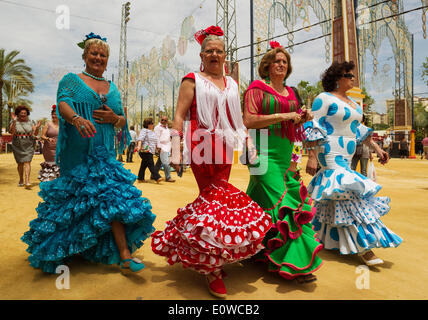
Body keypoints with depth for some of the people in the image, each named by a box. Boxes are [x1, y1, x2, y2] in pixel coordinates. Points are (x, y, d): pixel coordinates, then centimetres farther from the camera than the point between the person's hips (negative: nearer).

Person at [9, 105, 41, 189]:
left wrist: (37, 128, -22)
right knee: (20, 163, 9)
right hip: (18, 146, 1)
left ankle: (27, 182, -19)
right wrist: (14, 121, -27)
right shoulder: (14, 122, -1)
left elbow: (35, 134, -1)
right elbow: (11, 131, -16)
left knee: (27, 162, -11)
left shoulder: (30, 122, 3)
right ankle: (21, 180, 28)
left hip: (28, 146, 0)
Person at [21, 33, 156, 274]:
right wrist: (76, 118, -30)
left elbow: (123, 122, 19)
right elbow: (63, 103, -9)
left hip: (105, 153, 3)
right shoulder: (72, 80, 10)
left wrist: (114, 118, -5)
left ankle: (124, 256, -7)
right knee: (111, 198, -8)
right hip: (78, 153, -3)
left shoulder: (113, 88, 20)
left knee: (112, 197, -8)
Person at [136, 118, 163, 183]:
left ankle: (140, 178, 17)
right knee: (151, 164, -13)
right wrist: (139, 146, -32)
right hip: (145, 151, -9)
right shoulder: (144, 130, -4)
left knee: (144, 164, 11)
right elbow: (140, 139, -19)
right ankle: (157, 178, -18)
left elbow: (156, 141, 31)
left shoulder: (152, 132, 23)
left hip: (150, 151, 9)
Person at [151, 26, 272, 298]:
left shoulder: (232, 84, 21)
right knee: (215, 197, -9)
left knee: (217, 195, 5)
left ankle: (212, 258, 21)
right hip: (202, 147, -5)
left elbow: (238, 119, 25)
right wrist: (176, 151, -10)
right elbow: (179, 116, -2)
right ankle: (212, 268, 2)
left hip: (225, 148, 5)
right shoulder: (193, 80, 6)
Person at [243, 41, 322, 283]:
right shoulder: (258, 88, -1)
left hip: (286, 154, 8)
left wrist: (302, 119, 7)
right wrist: (282, 116, -15)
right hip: (265, 153, -8)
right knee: (280, 204, -12)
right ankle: (292, 264, -5)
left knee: (294, 199, 9)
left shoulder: (291, 92, 20)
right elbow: (249, 121, -13)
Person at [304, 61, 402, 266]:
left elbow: (359, 130, 23)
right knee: (348, 194, -14)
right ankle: (362, 247, -10)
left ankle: (325, 238, 26)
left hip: (346, 156, 8)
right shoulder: (324, 99, -6)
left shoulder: (353, 103, 20)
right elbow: (314, 128, -12)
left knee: (332, 197, 13)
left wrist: (376, 148, 15)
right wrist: (312, 156, -19)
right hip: (331, 154, -8)